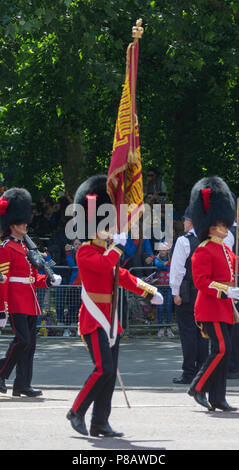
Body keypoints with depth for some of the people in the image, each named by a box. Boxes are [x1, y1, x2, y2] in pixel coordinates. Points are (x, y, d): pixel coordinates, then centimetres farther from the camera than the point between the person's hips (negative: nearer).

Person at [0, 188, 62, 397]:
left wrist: (48, 280, 3)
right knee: (22, 340, -15)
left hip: (30, 303, 9)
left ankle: (23, 385, 7)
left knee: (30, 343, 5)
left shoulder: (26, 247, 19)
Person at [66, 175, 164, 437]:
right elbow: (105, 265, -28)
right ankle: (77, 412, -4)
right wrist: (118, 246, -12)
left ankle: (100, 423, 8)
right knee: (104, 369, -17)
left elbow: (122, 276, 22)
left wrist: (150, 292, 11)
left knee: (110, 373, 5)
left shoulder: (107, 251, 18)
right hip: (94, 319, -9)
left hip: (111, 320, 9)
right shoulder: (85, 252, -10)